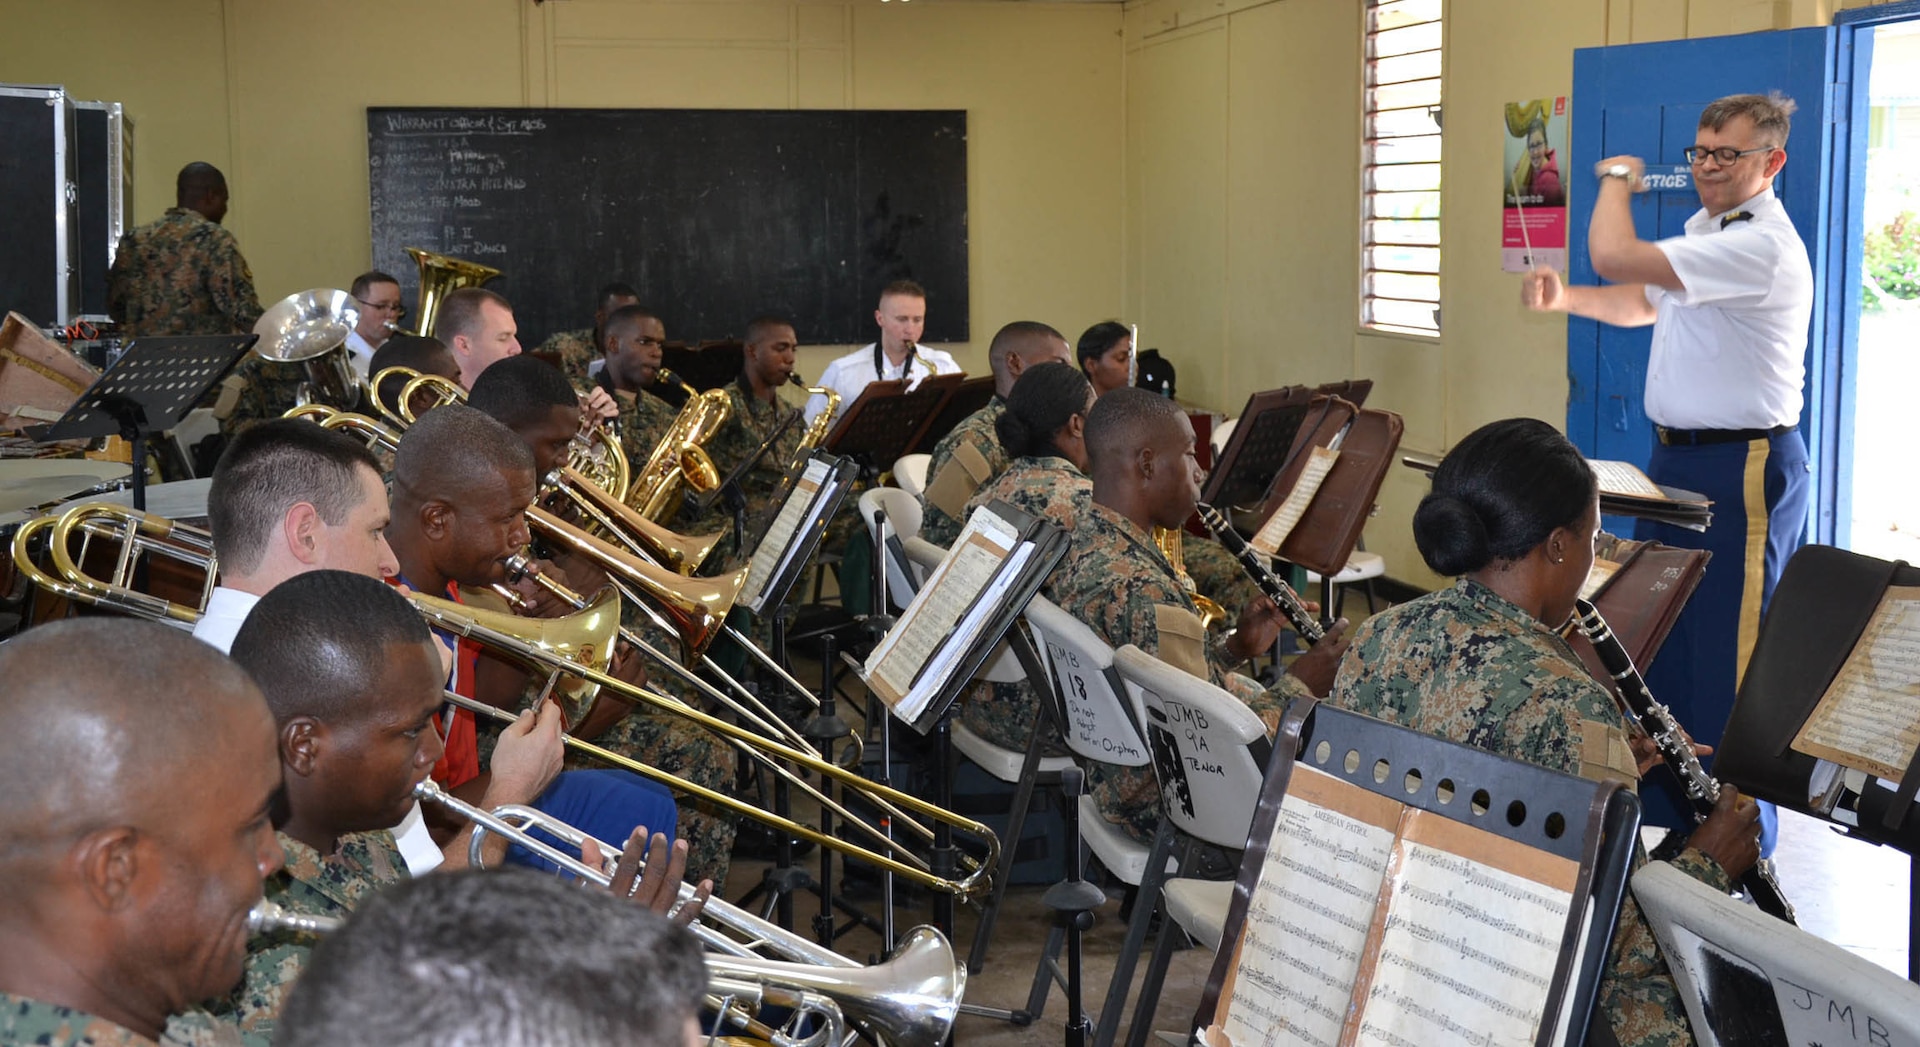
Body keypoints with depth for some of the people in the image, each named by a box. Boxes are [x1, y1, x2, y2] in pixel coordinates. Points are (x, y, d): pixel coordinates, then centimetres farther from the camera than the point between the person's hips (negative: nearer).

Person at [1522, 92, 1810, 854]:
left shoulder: (1759, 246, -21)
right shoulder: (1707, 230, 14)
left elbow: (1614, 257, -28)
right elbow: (1642, 303, 28)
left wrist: (1616, 182, -8)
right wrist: (1564, 299, 9)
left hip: (1742, 468, -10)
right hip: (1679, 452, 10)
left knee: (1728, 655, -6)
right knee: (1662, 638, 16)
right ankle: (1670, 809, 30)